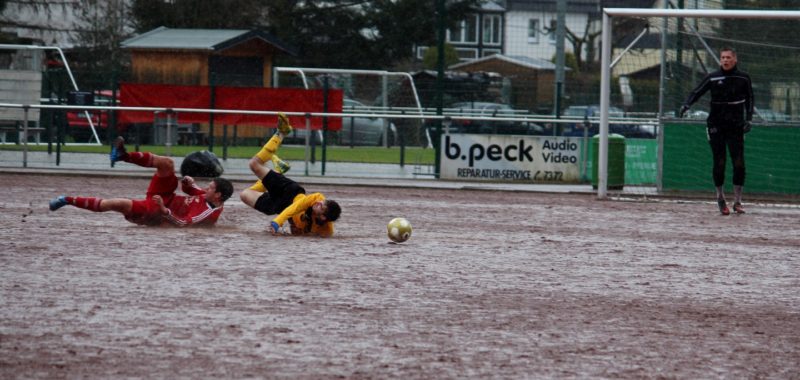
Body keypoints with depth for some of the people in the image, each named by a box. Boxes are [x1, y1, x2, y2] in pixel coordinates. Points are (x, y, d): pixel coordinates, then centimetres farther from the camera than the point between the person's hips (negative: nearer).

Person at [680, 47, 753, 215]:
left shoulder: (743, 78, 4)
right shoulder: (712, 78, 1)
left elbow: (749, 99, 12)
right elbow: (697, 92, -6)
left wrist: (748, 119, 2)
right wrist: (686, 104, -25)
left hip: (736, 126, 0)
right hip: (716, 125, 0)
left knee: (739, 163, -6)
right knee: (719, 162, -1)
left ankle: (737, 201, 2)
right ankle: (720, 198, 17)